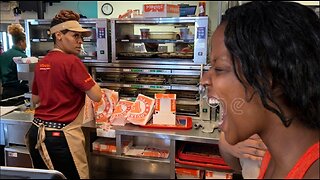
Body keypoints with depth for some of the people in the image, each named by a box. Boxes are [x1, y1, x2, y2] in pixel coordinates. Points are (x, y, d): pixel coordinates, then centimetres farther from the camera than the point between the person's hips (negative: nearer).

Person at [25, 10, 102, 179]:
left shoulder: (41, 63, 7)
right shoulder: (72, 61, -15)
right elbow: (97, 96, -16)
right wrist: (89, 79, 1)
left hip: (37, 132, 8)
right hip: (60, 135, -8)